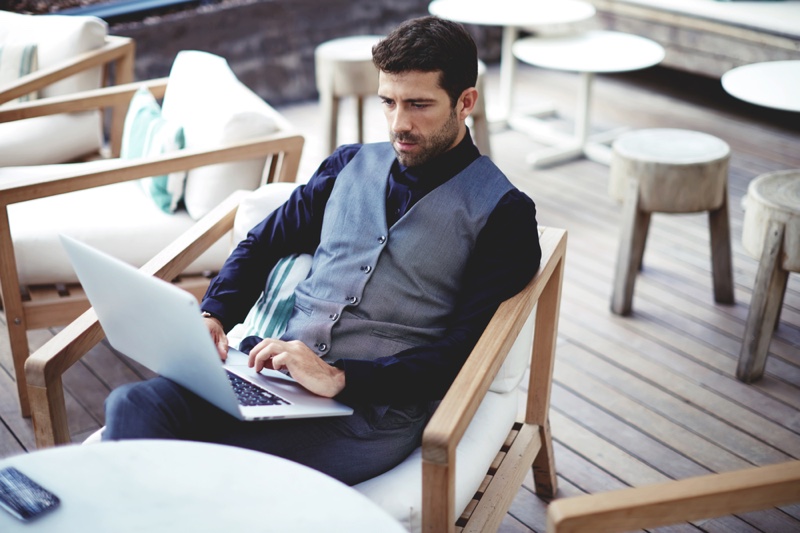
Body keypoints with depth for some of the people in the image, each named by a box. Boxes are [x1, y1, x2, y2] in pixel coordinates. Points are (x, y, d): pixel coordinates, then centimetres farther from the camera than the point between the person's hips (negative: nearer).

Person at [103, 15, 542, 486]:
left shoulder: (505, 213, 1)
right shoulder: (351, 165, 19)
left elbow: (464, 354, -8)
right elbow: (261, 245, 25)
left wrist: (340, 378, -19)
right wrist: (214, 315, 4)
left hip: (373, 409, -5)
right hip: (273, 367, 5)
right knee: (134, 405, -24)